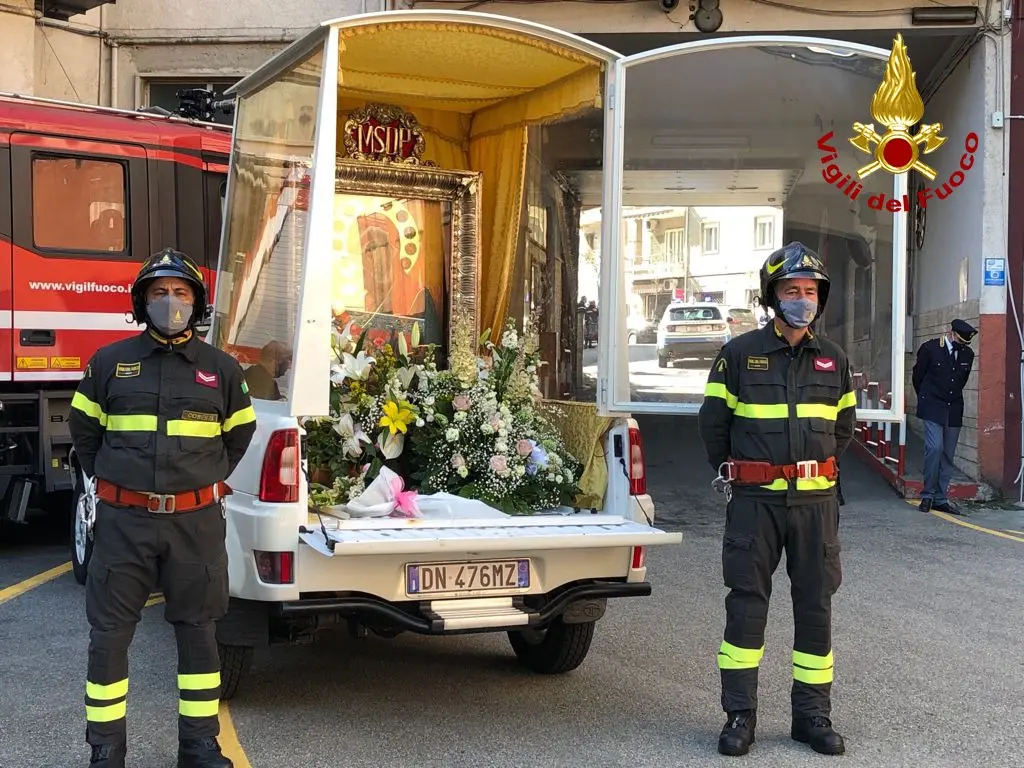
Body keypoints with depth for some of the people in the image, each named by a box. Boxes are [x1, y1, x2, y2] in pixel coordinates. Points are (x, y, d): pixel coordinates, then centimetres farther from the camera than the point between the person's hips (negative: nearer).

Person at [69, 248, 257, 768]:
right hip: (123, 519, 0)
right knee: (109, 631, 2)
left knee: (197, 629, 8)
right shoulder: (110, 362, 3)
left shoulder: (220, 368, 5)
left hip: (196, 520, 1)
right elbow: (84, 429, 15)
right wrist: (107, 482, 11)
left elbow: (239, 433, 18)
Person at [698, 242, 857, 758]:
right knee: (746, 603, 0)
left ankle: (812, 715, 18)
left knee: (815, 605, 7)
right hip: (754, 499, -3)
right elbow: (713, 421, 7)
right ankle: (739, 715, 9)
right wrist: (731, 475, 11)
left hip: (815, 501, 3)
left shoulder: (833, 359, 8)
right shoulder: (740, 354, -2)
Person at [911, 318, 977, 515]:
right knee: (935, 448, -18)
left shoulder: (967, 354, 6)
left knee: (948, 456, 4)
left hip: (954, 410, 4)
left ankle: (941, 499, 10)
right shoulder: (930, 348, -7)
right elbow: (918, 376, 5)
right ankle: (928, 494, -5)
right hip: (933, 409, -4)